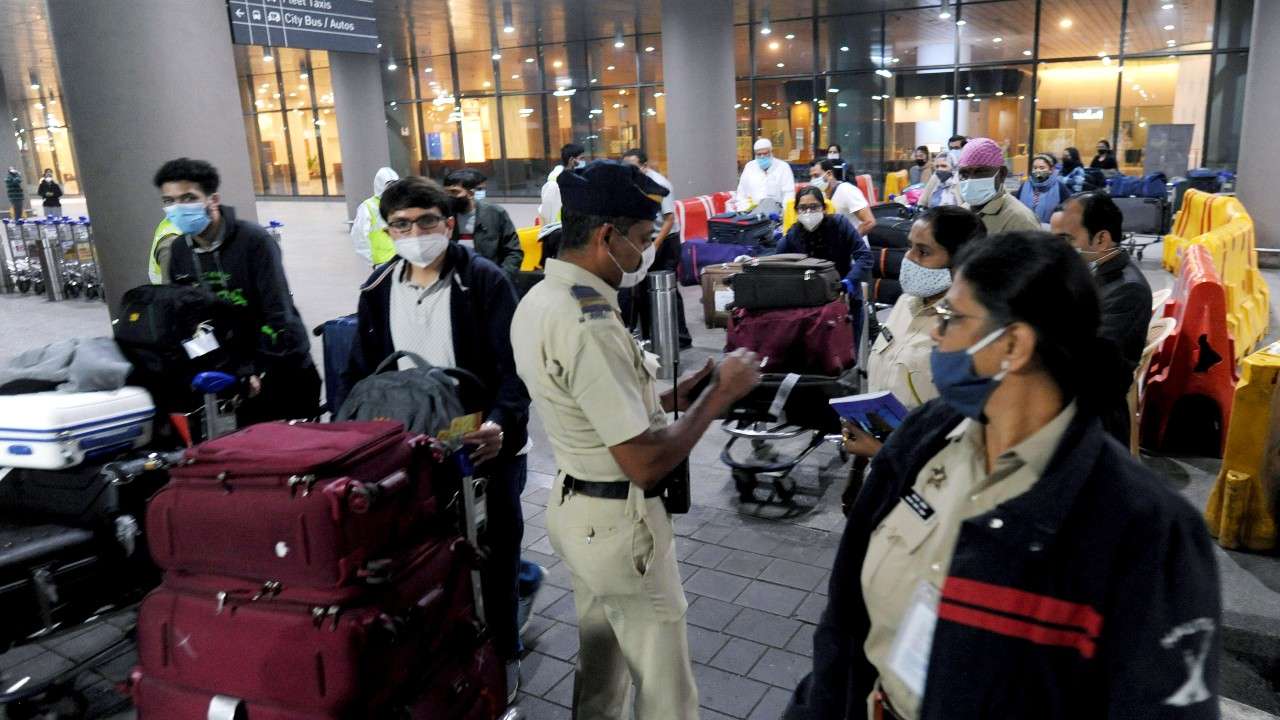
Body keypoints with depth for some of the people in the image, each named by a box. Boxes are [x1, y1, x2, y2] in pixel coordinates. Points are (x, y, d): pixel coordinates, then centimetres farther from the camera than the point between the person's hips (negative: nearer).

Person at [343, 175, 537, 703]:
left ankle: (501, 654, 33)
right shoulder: (378, 290, 4)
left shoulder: (485, 281, -13)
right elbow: (363, 372, 9)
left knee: (493, 555, 11)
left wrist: (501, 425, -35)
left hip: (485, 445, -4)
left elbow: (514, 367, -19)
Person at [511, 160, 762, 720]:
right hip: (619, 523, -10)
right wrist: (719, 394, -16)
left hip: (573, 505, 10)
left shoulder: (537, 300, 2)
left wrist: (668, 397, 6)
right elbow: (645, 464, -27)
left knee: (599, 665, 26)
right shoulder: (589, 326, -28)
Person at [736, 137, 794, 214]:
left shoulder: (783, 167, 6)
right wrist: (741, 210, 1)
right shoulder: (749, 167, 16)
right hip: (751, 209, 2)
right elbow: (741, 193, 17)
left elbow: (788, 193, -1)